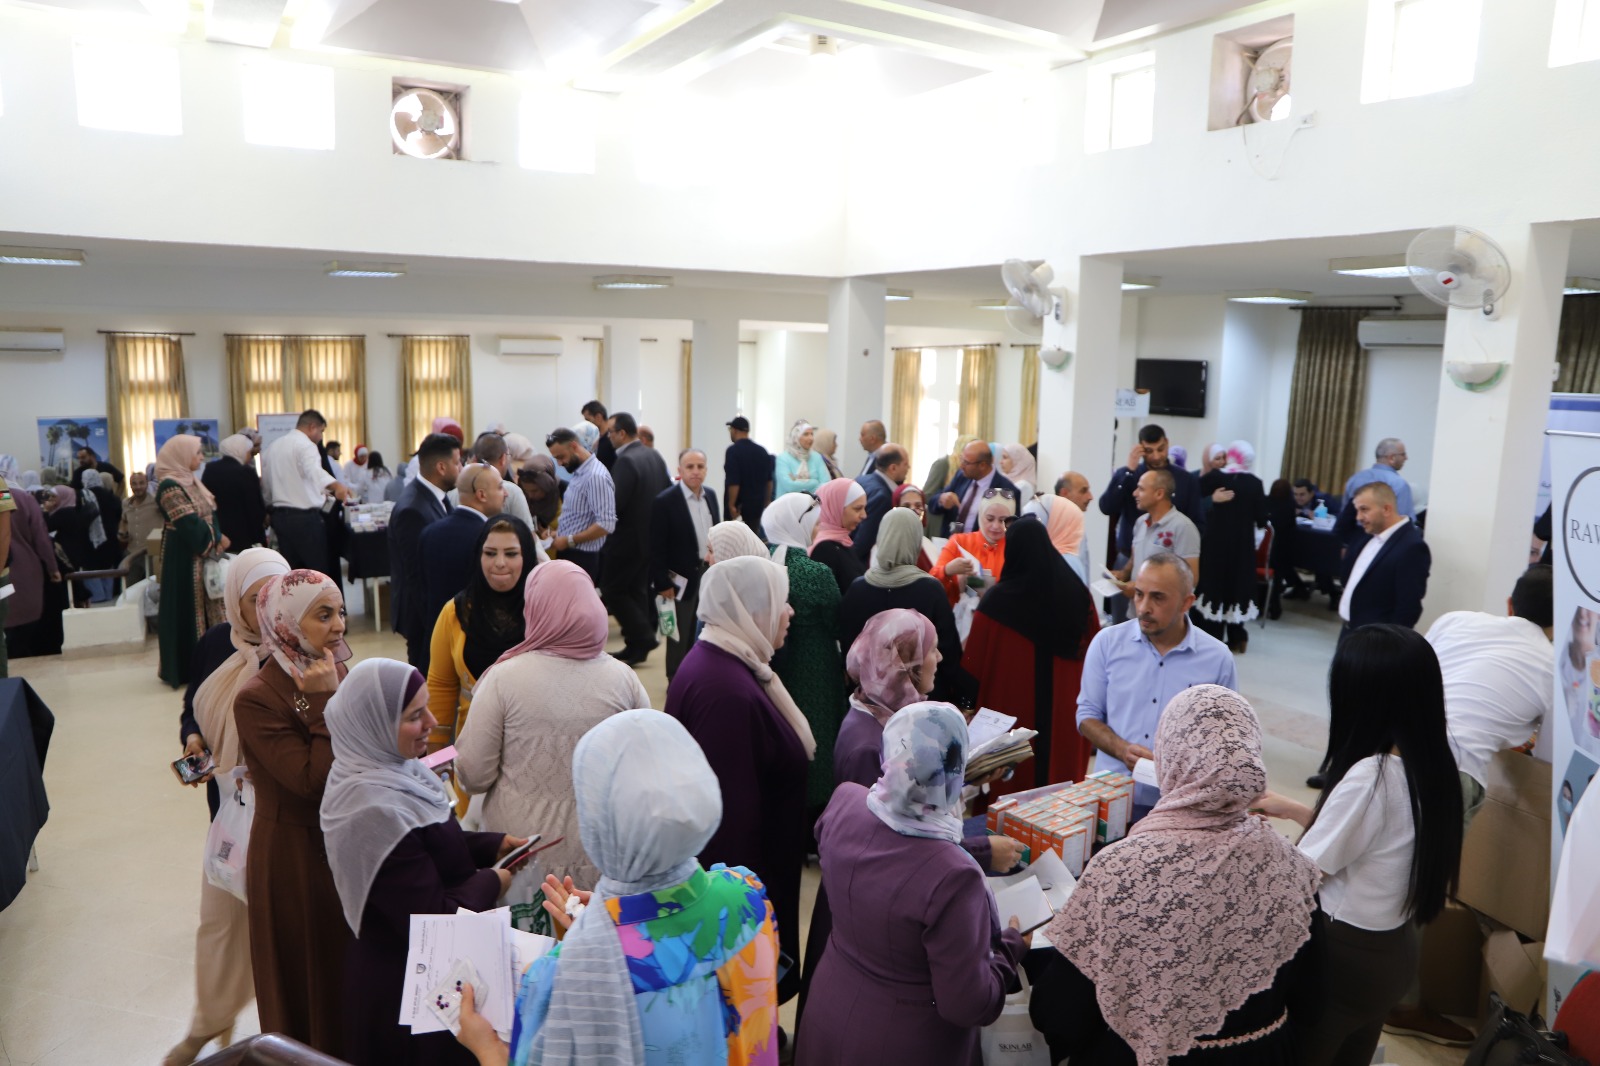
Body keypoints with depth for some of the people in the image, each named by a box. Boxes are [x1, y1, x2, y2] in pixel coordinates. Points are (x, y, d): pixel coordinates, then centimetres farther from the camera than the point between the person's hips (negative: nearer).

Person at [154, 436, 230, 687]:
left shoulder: (190, 481, 14)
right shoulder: (169, 486, -15)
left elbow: (210, 514, 11)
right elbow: (189, 524, -20)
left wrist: (217, 539, -6)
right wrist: (216, 540, -8)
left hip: (205, 554, 9)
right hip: (185, 557, -9)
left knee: (209, 606, 10)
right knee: (189, 608, -2)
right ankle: (188, 668, 6)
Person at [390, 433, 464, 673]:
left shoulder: (436, 498, 6)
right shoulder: (412, 510, -23)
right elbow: (417, 576, -22)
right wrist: (435, 624, -20)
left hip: (441, 609, 9)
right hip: (425, 616, -9)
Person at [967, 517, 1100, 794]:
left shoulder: (996, 600, -15)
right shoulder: (1078, 592, -4)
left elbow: (974, 665, -10)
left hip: (1012, 708, -3)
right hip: (1065, 710, 3)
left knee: (1012, 794, 9)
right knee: (1062, 769, 18)